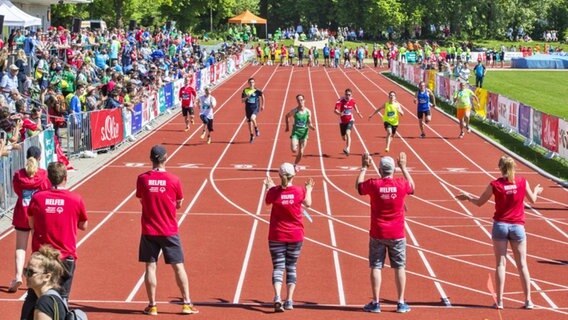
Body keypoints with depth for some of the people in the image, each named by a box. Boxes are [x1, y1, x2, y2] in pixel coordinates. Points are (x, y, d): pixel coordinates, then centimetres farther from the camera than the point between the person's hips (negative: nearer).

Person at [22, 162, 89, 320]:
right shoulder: (76, 200, -7)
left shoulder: (37, 198, -4)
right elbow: (83, 225, 6)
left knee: (33, 296, 10)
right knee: (61, 297, 6)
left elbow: (31, 225, 8)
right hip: (66, 256, -1)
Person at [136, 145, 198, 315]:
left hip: (149, 231, 1)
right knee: (178, 266, 7)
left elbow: (141, 199, 8)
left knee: (150, 266, 5)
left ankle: (152, 305, 7)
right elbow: (179, 204, 3)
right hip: (169, 231, 0)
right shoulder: (173, 180, -8)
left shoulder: (142, 179, -6)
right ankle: (187, 303, 10)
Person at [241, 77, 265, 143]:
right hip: (248, 108, 3)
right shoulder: (245, 90, -2)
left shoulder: (257, 90, -7)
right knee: (249, 122, 10)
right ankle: (252, 136, 29)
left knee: (252, 118, -31)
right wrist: (247, 97, -19)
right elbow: (242, 100, 1)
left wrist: (262, 105, 12)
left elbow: (262, 96, 10)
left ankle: (256, 129, -4)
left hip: (255, 108, -3)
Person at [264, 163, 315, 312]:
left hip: (277, 235, -1)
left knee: (278, 267, 0)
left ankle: (277, 298, -20)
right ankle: (289, 301, 12)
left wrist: (269, 187, 26)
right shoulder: (300, 191, -11)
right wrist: (308, 189, 27)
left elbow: (267, 202, 10)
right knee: (291, 267, 13)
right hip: (296, 235, 1)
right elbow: (308, 203, 9)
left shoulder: (274, 191, -13)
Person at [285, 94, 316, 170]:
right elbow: (287, 116, 13)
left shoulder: (308, 112, -2)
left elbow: (309, 123, 4)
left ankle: (295, 165, 26)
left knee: (301, 153, 3)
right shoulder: (294, 111, -6)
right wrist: (287, 126, 9)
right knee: (294, 150, -22)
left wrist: (311, 127, -18)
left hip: (304, 133, 2)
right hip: (295, 132, -1)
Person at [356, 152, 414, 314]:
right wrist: (403, 167, 23)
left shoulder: (373, 184, -11)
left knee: (376, 267, 5)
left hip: (377, 234, -1)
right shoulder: (401, 184, -8)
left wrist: (364, 167, 20)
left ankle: (375, 303, 6)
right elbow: (412, 186, 17)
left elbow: (358, 186, 12)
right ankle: (401, 303, 10)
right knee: (399, 267, 8)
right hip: (397, 234, 1)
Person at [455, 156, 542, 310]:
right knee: (522, 264, 8)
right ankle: (528, 300, 9)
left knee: (500, 263, 4)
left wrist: (467, 196, 20)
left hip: (500, 225, -1)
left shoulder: (495, 185, -8)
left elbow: (479, 202, 1)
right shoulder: (522, 182, -4)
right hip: (517, 226, 1)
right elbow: (532, 200, 12)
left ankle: (499, 301, 1)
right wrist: (536, 191, 34)